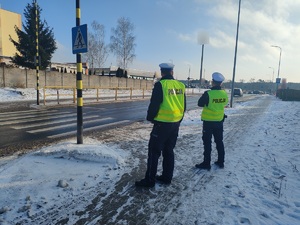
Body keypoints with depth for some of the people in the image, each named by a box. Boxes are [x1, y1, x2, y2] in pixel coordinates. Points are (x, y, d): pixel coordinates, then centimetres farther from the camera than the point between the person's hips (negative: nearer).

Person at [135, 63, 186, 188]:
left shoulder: (160, 85, -12)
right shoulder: (180, 86, 7)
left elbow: (154, 104, -13)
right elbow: (183, 106, 12)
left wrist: (150, 118, 3)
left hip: (162, 123, -7)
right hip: (175, 124, 7)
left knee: (154, 151, 2)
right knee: (169, 151, 16)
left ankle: (149, 180, 7)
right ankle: (167, 177, 25)